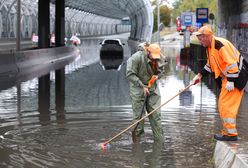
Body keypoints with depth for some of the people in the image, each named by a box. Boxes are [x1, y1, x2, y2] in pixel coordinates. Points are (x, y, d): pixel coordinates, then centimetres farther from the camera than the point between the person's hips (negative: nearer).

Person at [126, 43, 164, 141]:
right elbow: (130, 75, -21)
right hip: (138, 91, -5)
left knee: (156, 115, 3)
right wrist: (142, 86, -24)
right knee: (138, 116, -1)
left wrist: (157, 76, -4)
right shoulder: (136, 58, -16)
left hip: (153, 90, 5)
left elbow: (159, 71, 21)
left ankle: (160, 139, 9)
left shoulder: (155, 60, 5)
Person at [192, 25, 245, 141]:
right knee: (223, 105, 14)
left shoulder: (221, 45, -22)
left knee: (226, 105, -9)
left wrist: (230, 81, -24)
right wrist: (200, 75, 12)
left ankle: (231, 134, -4)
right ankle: (227, 131, 22)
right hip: (226, 77, 10)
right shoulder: (209, 47, 10)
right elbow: (210, 65, 22)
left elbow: (232, 63, -25)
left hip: (234, 76, -10)